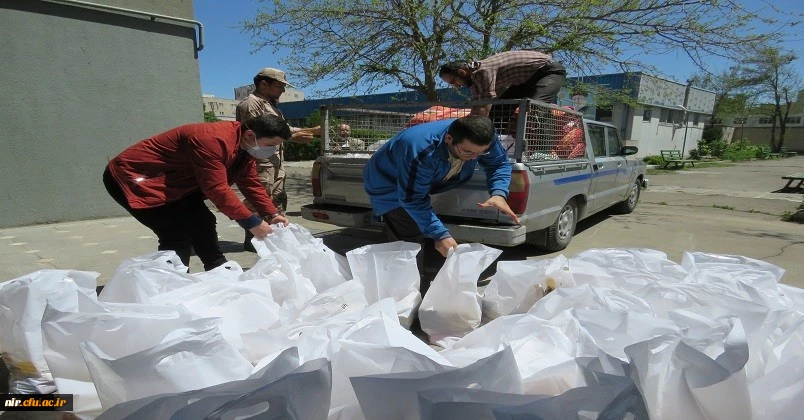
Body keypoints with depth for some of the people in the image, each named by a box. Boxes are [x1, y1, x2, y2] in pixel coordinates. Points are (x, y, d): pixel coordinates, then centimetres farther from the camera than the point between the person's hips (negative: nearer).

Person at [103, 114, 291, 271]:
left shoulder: (245, 145, -2)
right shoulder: (214, 141, -34)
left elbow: (251, 183, 3)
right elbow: (217, 189, -34)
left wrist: (272, 214, -5)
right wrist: (251, 221, -29)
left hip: (170, 183, 10)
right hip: (131, 177, -9)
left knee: (201, 223, 8)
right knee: (178, 234, -17)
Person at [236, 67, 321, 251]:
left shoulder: (271, 105, 21)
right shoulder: (251, 104, -11)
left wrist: (312, 131, 15)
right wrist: (292, 138, -20)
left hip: (275, 163, 10)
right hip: (261, 163, -10)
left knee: (279, 199, 14)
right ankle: (252, 241, 3)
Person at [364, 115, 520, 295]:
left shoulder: (480, 139, -25)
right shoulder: (421, 151, -44)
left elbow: (500, 163, -8)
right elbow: (412, 199, -37)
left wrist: (499, 193, -29)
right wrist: (440, 234, -43)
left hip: (421, 184, 7)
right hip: (390, 188, -7)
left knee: (434, 252, 10)